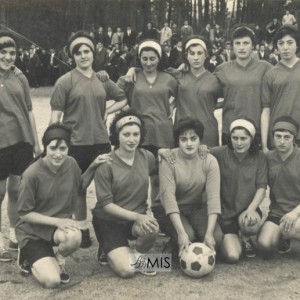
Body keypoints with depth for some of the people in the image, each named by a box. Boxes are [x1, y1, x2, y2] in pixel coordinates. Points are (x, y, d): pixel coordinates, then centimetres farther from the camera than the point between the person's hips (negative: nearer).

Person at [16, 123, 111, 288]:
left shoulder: (71, 164, -9)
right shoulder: (32, 174, -24)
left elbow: (78, 188, 11)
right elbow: (24, 213, -15)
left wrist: (93, 167, -4)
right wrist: (56, 221, -25)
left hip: (60, 223, 4)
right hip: (32, 229, -4)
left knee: (75, 237, -34)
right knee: (52, 281, -20)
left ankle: (58, 259, 2)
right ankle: (29, 256, 12)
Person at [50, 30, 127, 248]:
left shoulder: (103, 80, 8)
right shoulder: (66, 81, -4)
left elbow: (123, 99, 20)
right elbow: (55, 116, -6)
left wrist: (106, 112, 4)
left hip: (100, 142, 3)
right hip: (75, 144, -3)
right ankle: (83, 230, 23)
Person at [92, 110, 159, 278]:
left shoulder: (147, 157, -3)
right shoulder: (106, 164, -14)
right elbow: (105, 204, -14)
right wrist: (136, 216, -23)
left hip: (138, 216, 3)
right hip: (109, 221, -3)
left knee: (152, 228, -33)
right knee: (127, 271, -20)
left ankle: (139, 255, 0)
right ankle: (113, 252, 15)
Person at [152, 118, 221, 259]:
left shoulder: (210, 161, -11)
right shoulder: (168, 159, -17)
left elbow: (213, 196, -19)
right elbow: (168, 196, -25)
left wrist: (209, 233, -31)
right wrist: (182, 233, -34)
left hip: (198, 207, 3)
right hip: (170, 209, -2)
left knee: (217, 237, -23)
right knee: (188, 235, -30)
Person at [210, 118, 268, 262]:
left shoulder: (259, 157, -3)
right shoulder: (220, 153, -9)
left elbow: (261, 188, -6)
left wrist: (251, 209, -21)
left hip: (248, 209, 1)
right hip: (225, 212, -1)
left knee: (250, 223, -36)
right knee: (232, 256, -15)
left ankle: (246, 240, 5)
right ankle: (228, 240, 24)